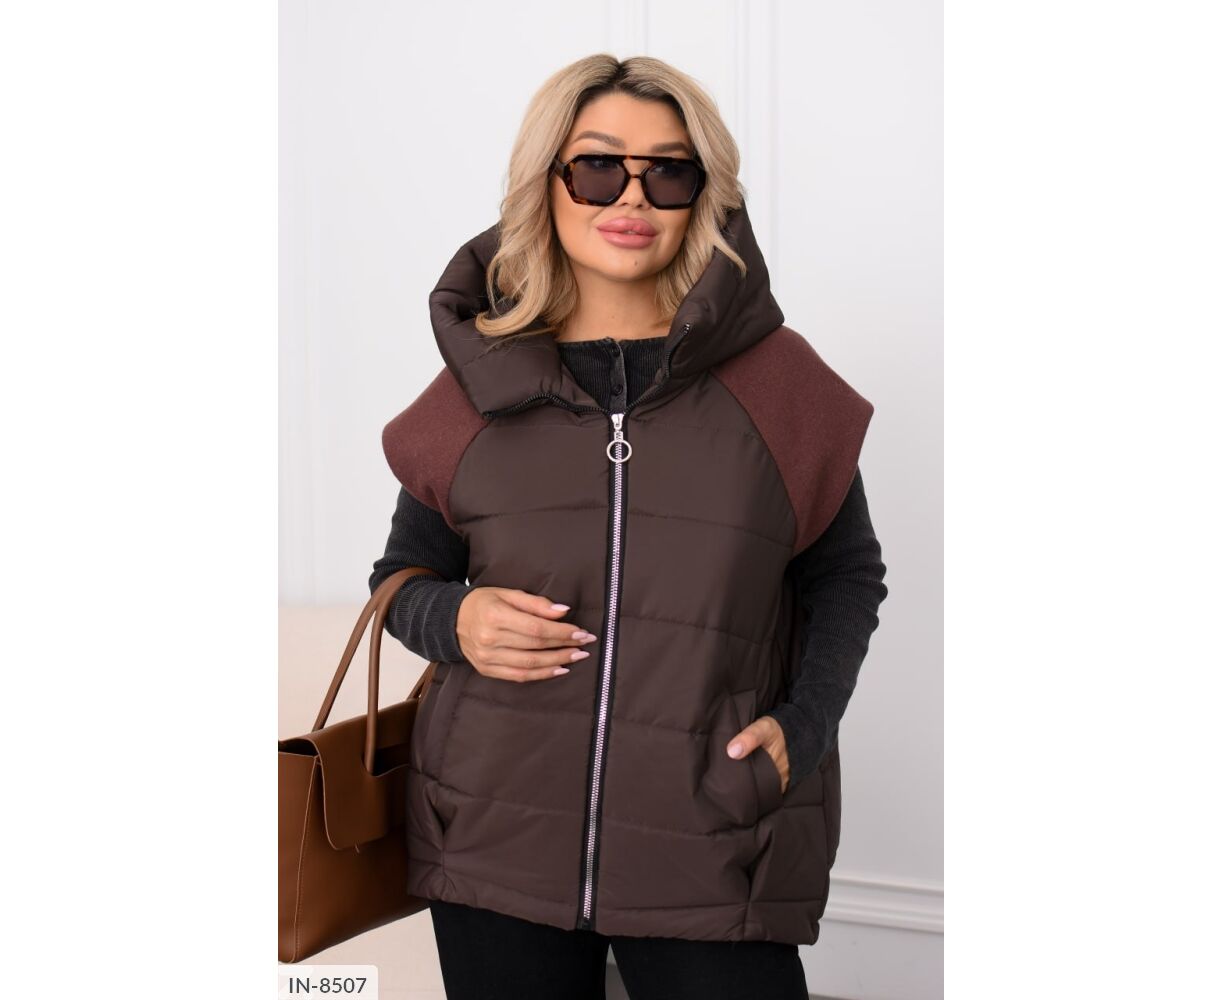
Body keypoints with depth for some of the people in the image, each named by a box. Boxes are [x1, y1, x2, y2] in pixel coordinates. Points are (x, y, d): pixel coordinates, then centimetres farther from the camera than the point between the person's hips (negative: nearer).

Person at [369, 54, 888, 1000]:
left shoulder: (776, 381, 0)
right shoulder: (478, 389, 4)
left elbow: (847, 574, 9)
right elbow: (403, 576, 14)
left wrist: (804, 725, -6)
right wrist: (452, 621, -9)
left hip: (713, 854, -1)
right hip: (498, 844, 2)